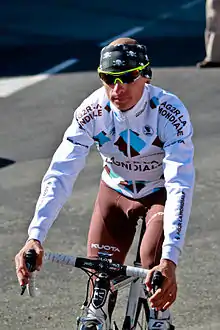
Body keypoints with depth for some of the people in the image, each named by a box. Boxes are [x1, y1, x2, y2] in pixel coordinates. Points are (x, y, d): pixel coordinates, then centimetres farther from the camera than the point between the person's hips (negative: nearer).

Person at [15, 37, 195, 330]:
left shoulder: (170, 112, -33)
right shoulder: (92, 111, -25)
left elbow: (180, 185, -39)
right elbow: (60, 174, -28)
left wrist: (170, 258, -50)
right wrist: (35, 237, -40)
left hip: (161, 193, -3)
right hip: (115, 192, 3)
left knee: (155, 261, -25)